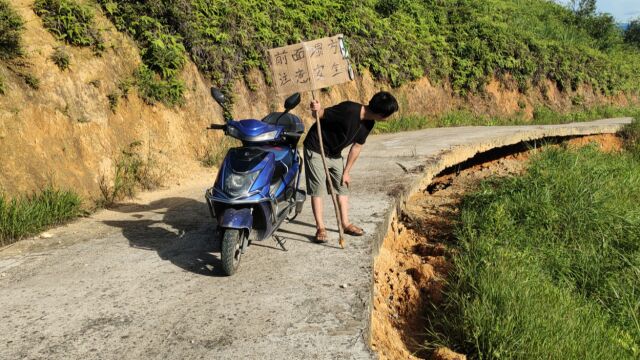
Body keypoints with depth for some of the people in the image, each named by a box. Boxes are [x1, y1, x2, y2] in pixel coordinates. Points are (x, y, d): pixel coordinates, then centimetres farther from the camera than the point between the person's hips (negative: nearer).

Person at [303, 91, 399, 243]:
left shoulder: (368, 123, -6)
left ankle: (346, 224, 19)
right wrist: (317, 109, -45)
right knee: (318, 189, -6)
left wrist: (346, 171, 7)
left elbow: (357, 146, 4)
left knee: (343, 187, 9)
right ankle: (320, 228, 0)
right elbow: (321, 114, -20)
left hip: (335, 154, 8)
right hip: (316, 149, -7)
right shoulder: (348, 110, -30)